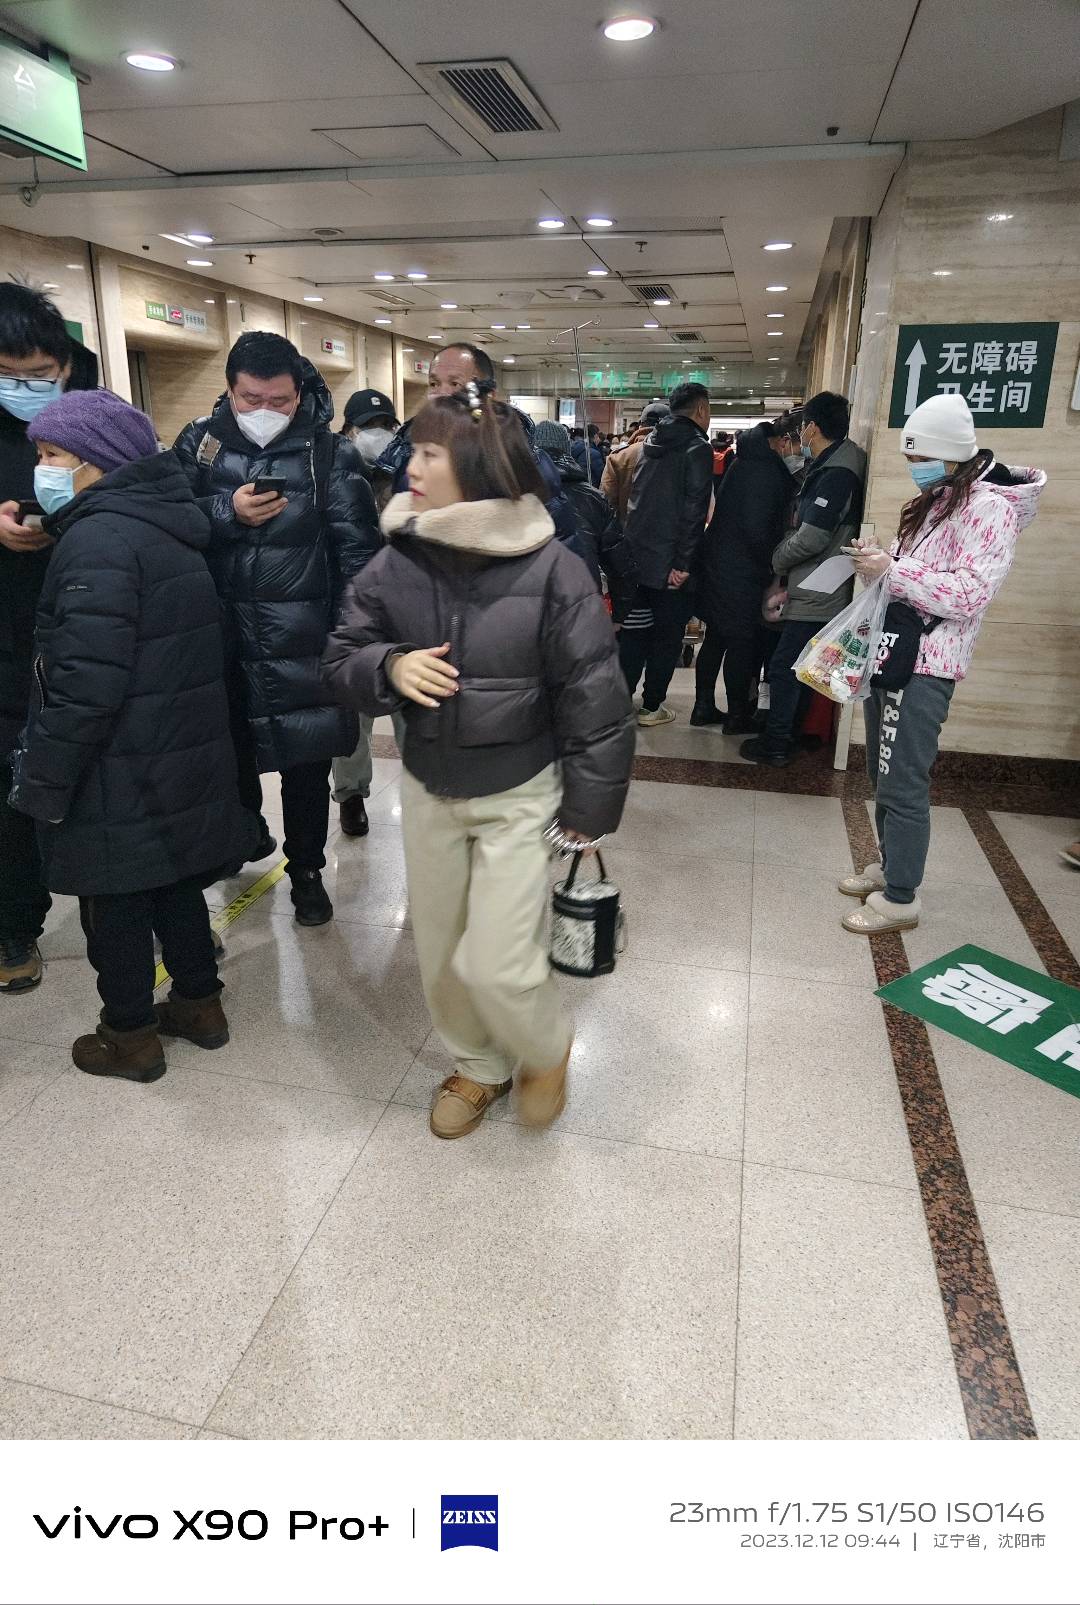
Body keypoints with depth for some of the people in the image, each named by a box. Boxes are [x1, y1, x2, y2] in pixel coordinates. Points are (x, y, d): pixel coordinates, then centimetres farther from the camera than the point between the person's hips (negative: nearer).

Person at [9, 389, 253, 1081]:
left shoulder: (100, 538, -19)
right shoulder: (166, 526, 11)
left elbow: (86, 683, -25)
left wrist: (44, 780, -15)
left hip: (122, 774, -9)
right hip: (185, 756, 9)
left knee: (115, 901, 7)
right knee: (175, 882, 19)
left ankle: (131, 1036, 23)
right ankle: (200, 1004, 33)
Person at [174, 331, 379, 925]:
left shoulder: (329, 453, -3)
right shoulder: (199, 443, 4)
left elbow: (356, 552, -5)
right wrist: (228, 513, -17)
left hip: (301, 641, -2)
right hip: (219, 635, 2)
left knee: (305, 762, 8)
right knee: (229, 750, 17)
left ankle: (306, 870, 27)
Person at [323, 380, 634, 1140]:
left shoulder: (549, 567, -17)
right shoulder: (398, 560, -6)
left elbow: (594, 697, -12)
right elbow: (342, 657, 2)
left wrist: (588, 807, -9)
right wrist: (389, 667, -21)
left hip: (519, 795, -4)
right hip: (427, 789, 5)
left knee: (497, 964, -7)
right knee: (440, 952, 16)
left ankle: (546, 1048, 29)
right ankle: (478, 1064, 43)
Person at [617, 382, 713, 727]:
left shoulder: (650, 444, 12)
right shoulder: (697, 448, -10)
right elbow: (694, 509, -18)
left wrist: (632, 546, 19)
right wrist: (683, 563, -17)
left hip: (636, 555, 7)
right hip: (669, 563, -6)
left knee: (633, 630, 14)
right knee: (667, 635, 6)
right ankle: (651, 707, 13)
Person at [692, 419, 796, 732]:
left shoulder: (745, 462, 12)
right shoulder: (767, 471, -17)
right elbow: (757, 528, -22)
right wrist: (773, 562, -8)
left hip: (717, 563, 9)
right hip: (742, 573, -9)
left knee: (715, 638, 15)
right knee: (743, 643, 1)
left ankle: (704, 707, 23)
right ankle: (737, 716, 10)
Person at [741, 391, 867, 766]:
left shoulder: (837, 473, -18)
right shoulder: (830, 465, 12)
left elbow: (811, 538, -22)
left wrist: (778, 560, -6)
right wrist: (785, 559, 9)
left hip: (816, 595, -10)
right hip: (813, 589, 10)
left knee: (784, 666, -3)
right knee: (797, 666, 16)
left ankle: (776, 745, 5)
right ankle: (785, 736, 27)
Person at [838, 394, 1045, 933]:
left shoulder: (989, 506, -12)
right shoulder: (937, 499, 16)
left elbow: (970, 595, -20)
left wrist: (892, 569, -22)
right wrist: (880, 559, 5)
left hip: (924, 664, -9)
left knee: (902, 785, -5)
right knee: (883, 774, 15)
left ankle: (900, 899, 7)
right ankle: (890, 868, 30)